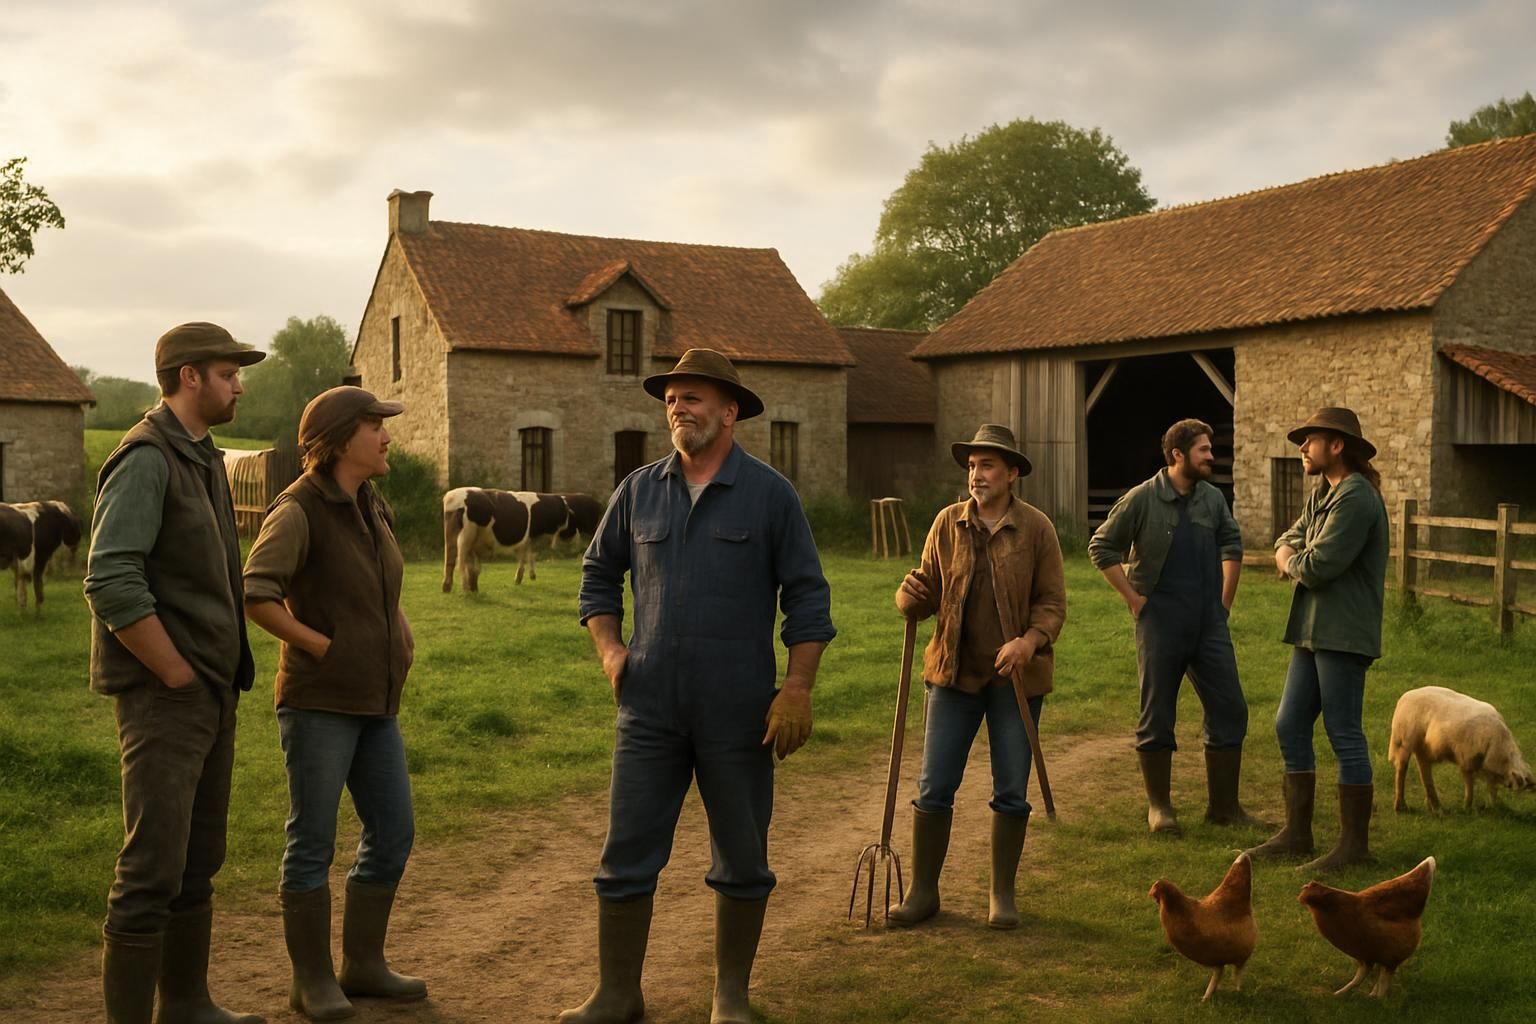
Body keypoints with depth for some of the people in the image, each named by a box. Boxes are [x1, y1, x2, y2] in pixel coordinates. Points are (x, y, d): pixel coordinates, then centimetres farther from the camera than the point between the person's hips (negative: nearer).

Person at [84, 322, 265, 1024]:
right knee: (152, 868, -6)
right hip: (162, 697, -9)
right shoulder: (145, 459, -14)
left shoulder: (204, 460, 14)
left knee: (199, 860, 15)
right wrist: (178, 676, -17)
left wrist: (224, 678, 11)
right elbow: (110, 585, -23)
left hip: (213, 695, 9)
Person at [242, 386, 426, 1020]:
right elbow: (255, 595, -25)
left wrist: (399, 643, 14)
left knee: (392, 834, 9)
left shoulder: (369, 508, 12)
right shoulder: (297, 511, -12)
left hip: (373, 705, 8)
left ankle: (363, 965, 22)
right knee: (313, 841, 1)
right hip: (317, 703, -8)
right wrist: (323, 646, -18)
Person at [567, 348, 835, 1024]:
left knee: (742, 861, 8)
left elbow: (807, 597, -3)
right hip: (649, 708, 3)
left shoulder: (769, 494, -2)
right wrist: (608, 648, 3)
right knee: (626, 853, 5)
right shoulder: (639, 491, 6)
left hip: (738, 714, -2)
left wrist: (797, 690, -9)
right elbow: (599, 574, 18)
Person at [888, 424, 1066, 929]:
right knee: (934, 787, 2)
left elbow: (1052, 602, -4)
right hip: (955, 671, 2)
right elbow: (928, 594, 5)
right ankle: (923, 891, 15)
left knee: (1011, 792, 6)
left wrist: (1029, 641, -22)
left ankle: (1003, 894, 20)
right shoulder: (947, 523, 3)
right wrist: (911, 596, -19)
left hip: (1016, 677, -1)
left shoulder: (1036, 527, -3)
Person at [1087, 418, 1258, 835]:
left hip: (1210, 625, 5)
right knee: (1157, 718, 3)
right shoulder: (1143, 498, -8)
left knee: (1230, 711, 5)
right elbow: (1101, 547, -5)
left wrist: (1225, 600, 14)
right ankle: (1159, 807, 16)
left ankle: (1224, 805, 17)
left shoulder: (1213, 499, 7)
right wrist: (1133, 598, -7)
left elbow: (1231, 544, 21)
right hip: (1160, 625, -5)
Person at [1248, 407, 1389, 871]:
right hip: (1312, 631, 10)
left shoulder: (1356, 498, -15)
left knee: (1344, 735, -3)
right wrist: (1291, 555, -4)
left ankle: (1355, 843, 6)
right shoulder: (1322, 493, 16)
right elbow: (1288, 542, 20)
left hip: (1343, 636, -10)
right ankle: (1296, 833, 19)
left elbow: (1318, 567, -21)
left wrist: (1291, 559, 0)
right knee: (1290, 727, 11)